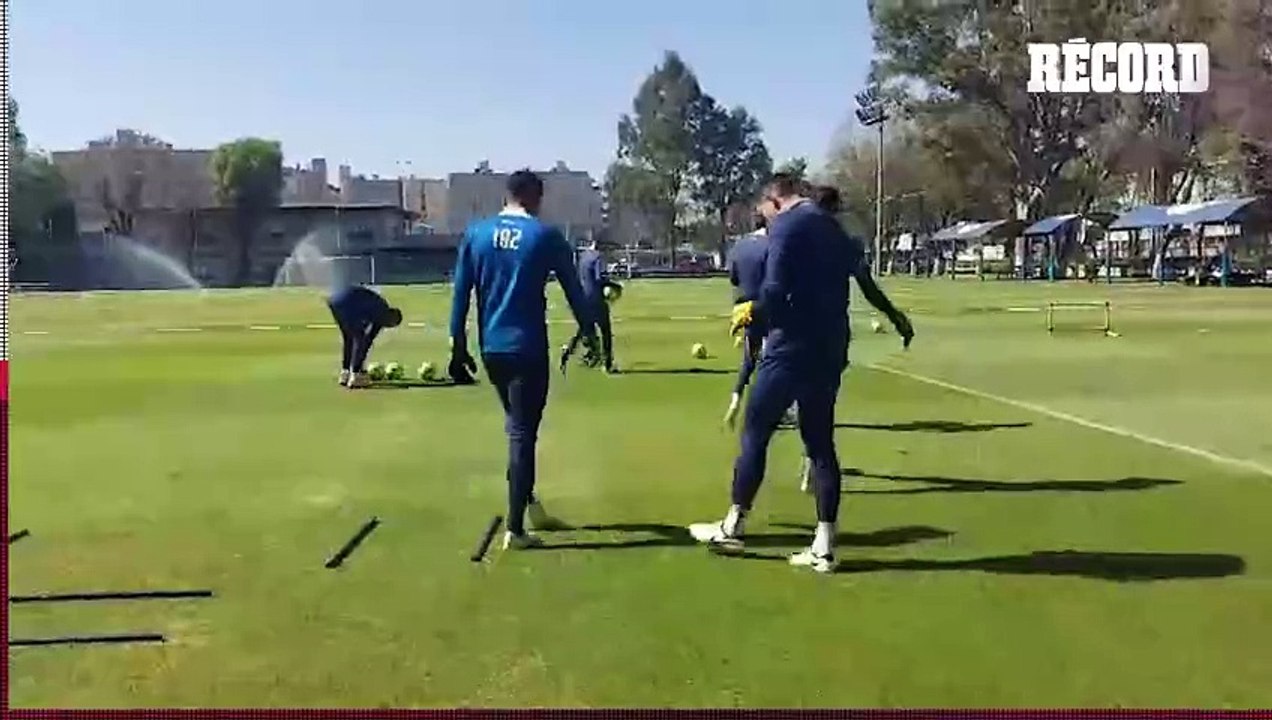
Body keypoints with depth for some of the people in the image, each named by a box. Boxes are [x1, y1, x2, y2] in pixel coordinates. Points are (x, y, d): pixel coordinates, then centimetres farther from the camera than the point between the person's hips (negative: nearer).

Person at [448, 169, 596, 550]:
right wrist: (588, 331, 14)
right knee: (523, 434, -1)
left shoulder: (476, 233, 6)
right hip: (528, 348, -4)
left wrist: (458, 347, 9)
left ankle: (530, 505, 29)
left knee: (517, 426, 21)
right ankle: (515, 529, 0)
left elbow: (460, 294, 4)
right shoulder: (546, 235, -3)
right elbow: (573, 289, 2)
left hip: (491, 348, 5)